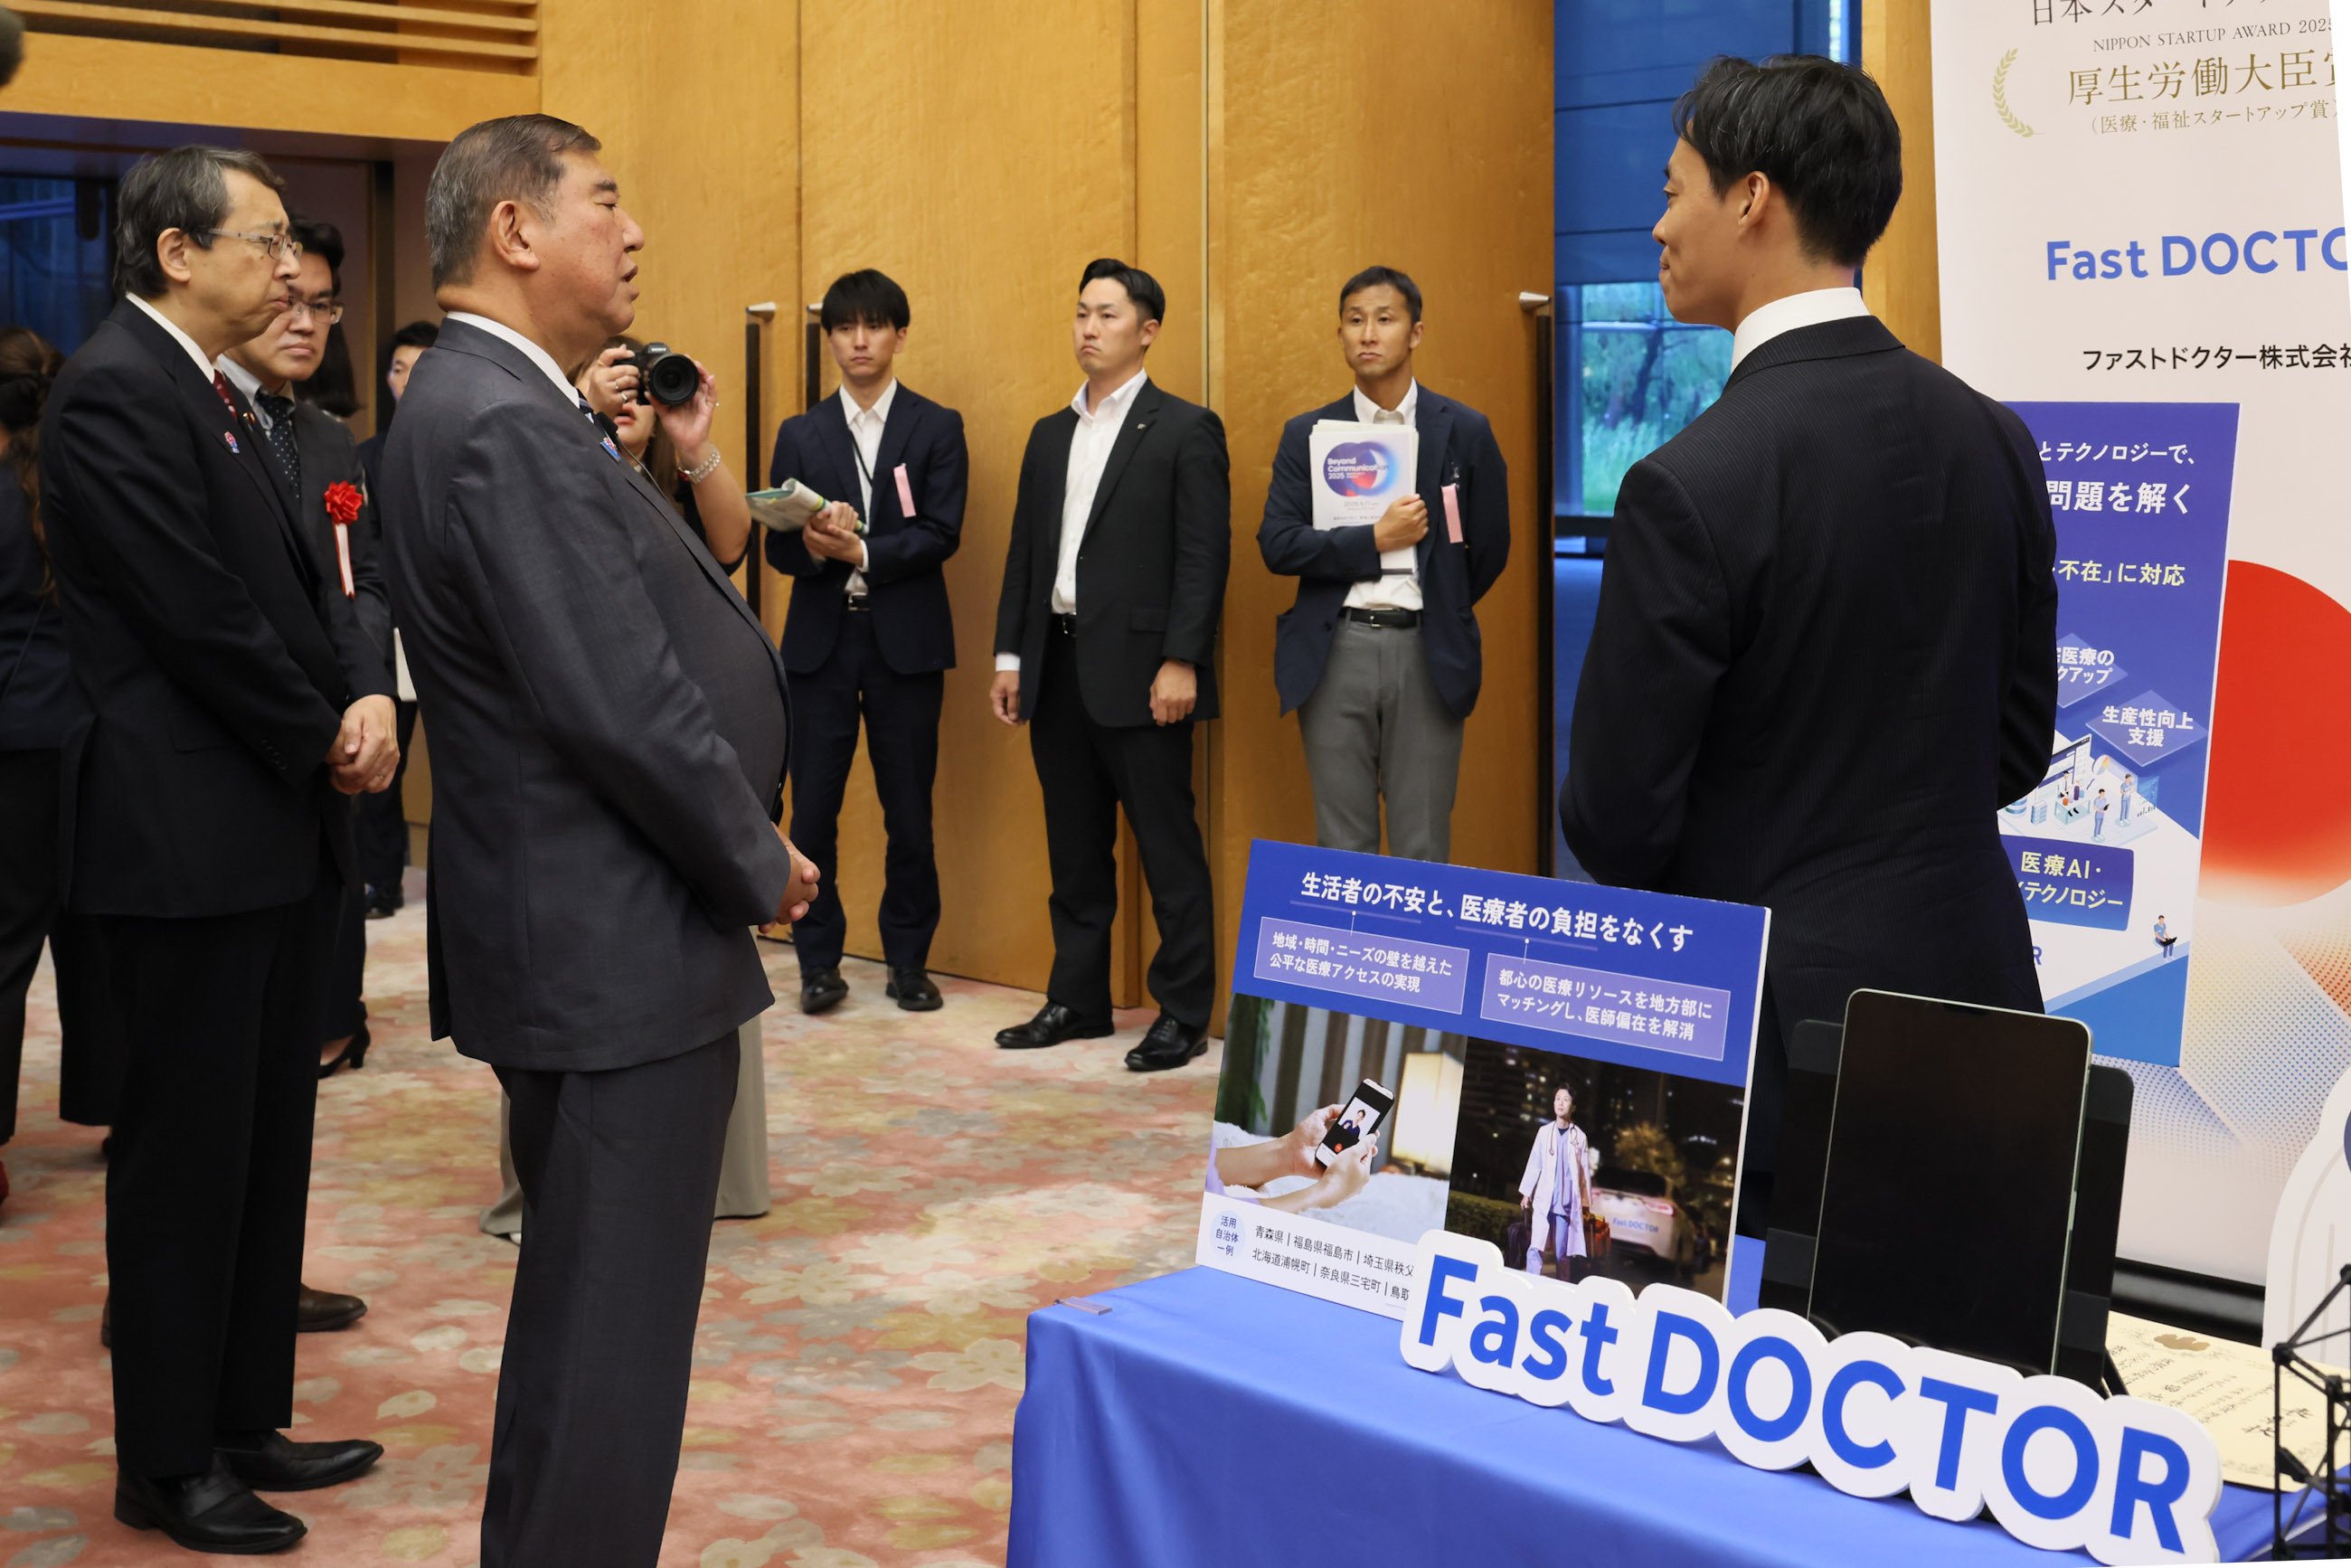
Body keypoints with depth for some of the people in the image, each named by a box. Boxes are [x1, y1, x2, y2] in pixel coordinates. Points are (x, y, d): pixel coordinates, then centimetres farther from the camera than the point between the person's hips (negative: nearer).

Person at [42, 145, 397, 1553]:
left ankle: (248, 1422, 26)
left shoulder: (215, 395, 15)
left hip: (277, 829, 9)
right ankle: (167, 1466, 15)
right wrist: (325, 739, -8)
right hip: (192, 834, -9)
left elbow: (305, 579, 13)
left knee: (269, 1142, 14)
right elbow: (200, 616, -19)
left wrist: (370, 696, -5)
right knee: (187, 1156, 1)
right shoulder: (117, 391, -14)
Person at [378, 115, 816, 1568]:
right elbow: (622, 704, -24)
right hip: (617, 948, -11)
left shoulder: (485, 406, 13)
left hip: (577, 935, 11)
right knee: (615, 1322, -1)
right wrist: (759, 865, -12)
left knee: (581, 1304, 22)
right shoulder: (509, 427, -20)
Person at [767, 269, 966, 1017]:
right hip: (820, 640, 2)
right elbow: (777, 547, 5)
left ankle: (909, 961, 16)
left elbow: (941, 534, -5)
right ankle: (819, 962, 12)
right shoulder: (800, 435, 12)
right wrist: (812, 544, -17)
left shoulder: (937, 427, 6)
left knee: (909, 810, 3)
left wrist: (859, 551, -16)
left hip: (905, 643, -1)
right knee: (812, 808, 1)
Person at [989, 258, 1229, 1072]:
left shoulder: (1186, 430, -3)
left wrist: (1180, 662, -16)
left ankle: (1183, 1013, 6)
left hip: (1138, 671, -6)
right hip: (1058, 668, 6)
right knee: (1075, 850, 13)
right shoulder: (1050, 434, 16)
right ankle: (1077, 999, 23)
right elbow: (1024, 552, 16)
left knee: (1168, 851, -1)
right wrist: (1011, 656, 9)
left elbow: (1204, 555, -9)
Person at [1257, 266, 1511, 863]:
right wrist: (1376, 539, -10)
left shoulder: (1464, 431, 5)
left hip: (1426, 654, -1)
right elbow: (1276, 544, -3)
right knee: (1342, 846, 5)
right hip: (1336, 651, 1)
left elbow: (1489, 546, 9)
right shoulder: (1307, 435, 7)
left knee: (1422, 850, 1)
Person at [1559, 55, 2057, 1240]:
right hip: (1967, 987, 6)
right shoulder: (1992, 440, 2)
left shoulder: (1692, 487, -19)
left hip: (1777, 1021, -6)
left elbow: (1616, 823, -13)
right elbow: (2017, 745, 11)